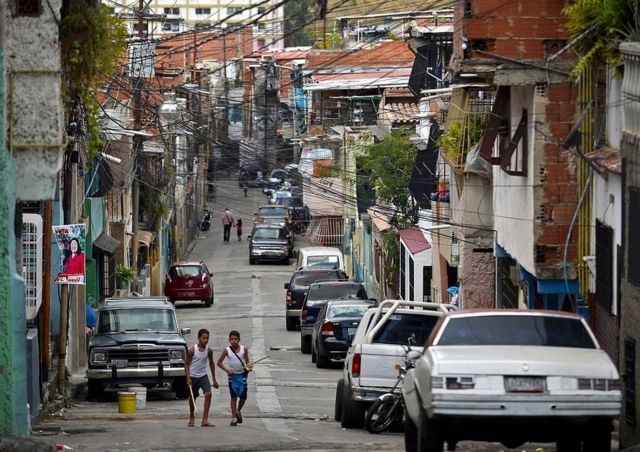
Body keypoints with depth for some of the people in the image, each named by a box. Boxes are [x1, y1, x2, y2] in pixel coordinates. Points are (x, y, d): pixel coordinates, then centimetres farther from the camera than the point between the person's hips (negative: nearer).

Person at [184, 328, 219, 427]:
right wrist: (188, 378, -15)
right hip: (193, 376, -2)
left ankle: (204, 420, -16)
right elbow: (186, 364, -6)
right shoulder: (192, 350, -13)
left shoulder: (209, 350, -4)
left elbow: (211, 364, 10)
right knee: (192, 397, 10)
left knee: (208, 394, -17)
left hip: (203, 376, 2)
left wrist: (214, 379, 13)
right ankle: (192, 418, 33)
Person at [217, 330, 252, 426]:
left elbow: (247, 361, 3)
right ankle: (234, 418, 3)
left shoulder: (244, 349, -6)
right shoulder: (227, 351, -9)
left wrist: (249, 366, -19)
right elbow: (219, 362, -2)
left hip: (242, 375, 1)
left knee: (243, 396, 5)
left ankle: (238, 411, 34)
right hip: (232, 375, -1)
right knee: (233, 397, -2)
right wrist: (227, 370, -15)